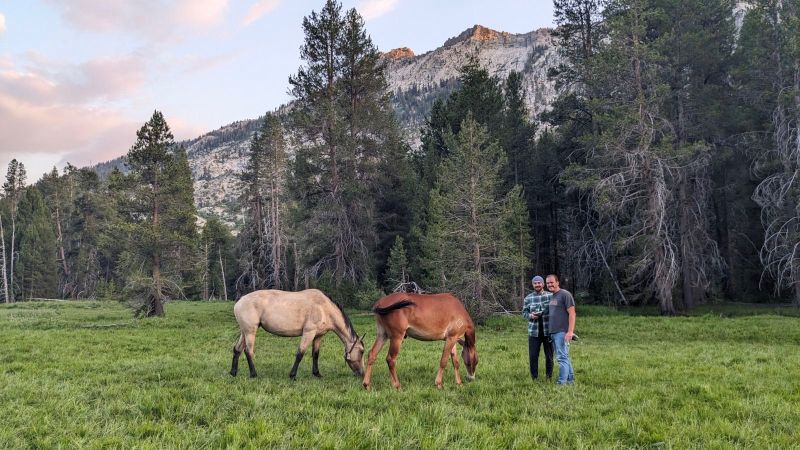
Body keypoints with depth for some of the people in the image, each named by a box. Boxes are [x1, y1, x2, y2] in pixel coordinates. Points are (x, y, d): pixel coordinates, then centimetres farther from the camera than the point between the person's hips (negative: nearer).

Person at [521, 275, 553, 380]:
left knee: (549, 355, 8)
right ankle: (534, 377, 12)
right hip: (534, 331, 1)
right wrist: (530, 315, -13)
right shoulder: (528, 298, 5)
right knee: (533, 355, 1)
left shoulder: (551, 296, 1)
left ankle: (549, 377, 21)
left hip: (548, 331, -1)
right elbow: (524, 312, 9)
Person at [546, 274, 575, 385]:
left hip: (562, 332, -8)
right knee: (564, 357, 13)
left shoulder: (565, 294, -8)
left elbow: (572, 314, -13)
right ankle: (570, 379, 19)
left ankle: (562, 382, -11)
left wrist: (570, 331, -19)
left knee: (562, 357, -10)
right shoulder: (551, 297, 18)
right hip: (553, 333, 8)